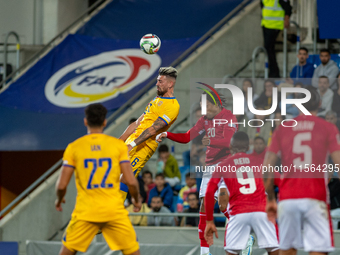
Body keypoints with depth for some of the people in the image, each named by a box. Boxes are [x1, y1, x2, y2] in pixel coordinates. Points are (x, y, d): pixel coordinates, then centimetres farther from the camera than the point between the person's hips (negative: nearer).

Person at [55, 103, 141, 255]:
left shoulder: (73, 147, -1)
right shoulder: (119, 145, -1)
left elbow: (62, 185, -1)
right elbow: (131, 182, -5)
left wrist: (59, 200, 21)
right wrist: (136, 200, 15)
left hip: (85, 211, 0)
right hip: (114, 210, 0)